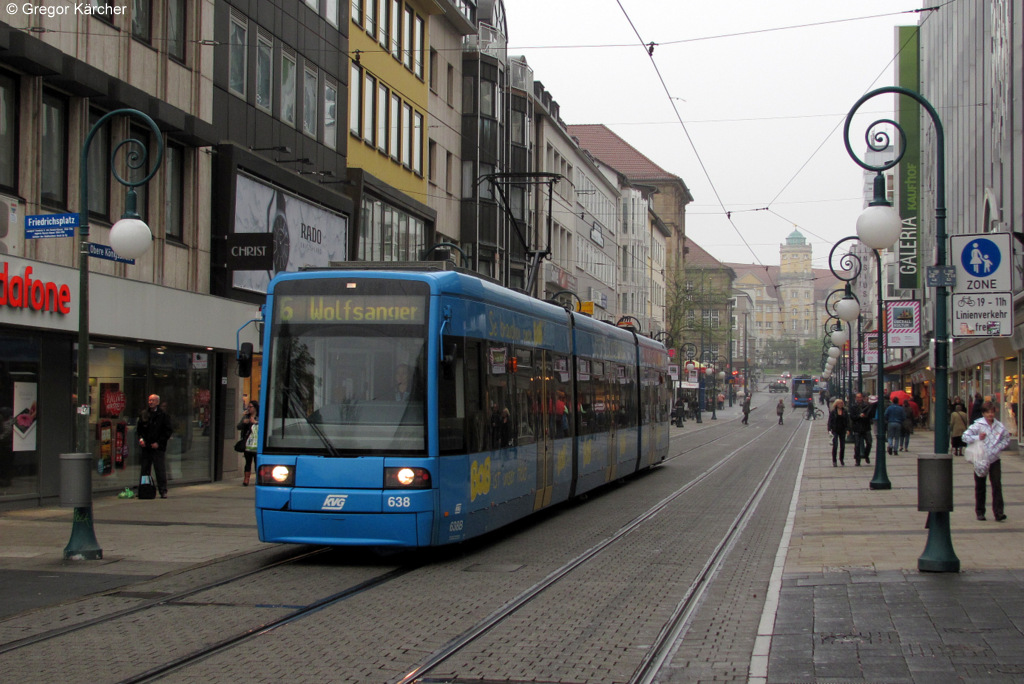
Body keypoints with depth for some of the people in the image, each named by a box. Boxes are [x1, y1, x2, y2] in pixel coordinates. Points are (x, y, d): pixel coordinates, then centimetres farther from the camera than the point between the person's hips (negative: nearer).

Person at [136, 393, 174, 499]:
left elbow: (168, 431, -2)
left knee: (160, 470, -5)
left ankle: (163, 491, -1)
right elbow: (138, 429, 17)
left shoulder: (163, 415, -1)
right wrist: (140, 438, -2)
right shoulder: (143, 414, 10)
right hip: (145, 447, 4)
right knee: (144, 470, 7)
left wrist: (158, 443, -9)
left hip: (158, 447, -4)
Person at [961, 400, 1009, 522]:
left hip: (994, 459, 1)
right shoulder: (978, 425, -7)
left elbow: (1006, 438, 15)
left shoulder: (1000, 426, 1)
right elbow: (965, 436, -11)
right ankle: (980, 512, 19)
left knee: (997, 485, -9)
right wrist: (977, 438, -24)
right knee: (980, 487, 9)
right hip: (980, 460, -1)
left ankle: (998, 512, -11)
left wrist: (999, 447, -1)